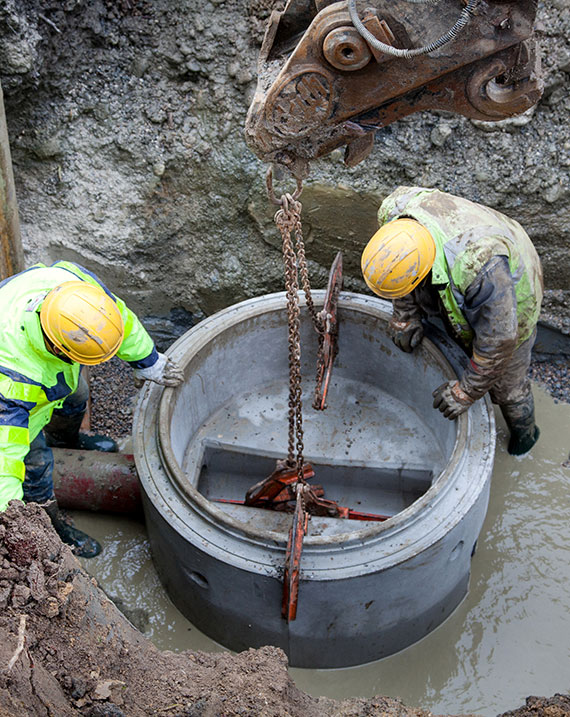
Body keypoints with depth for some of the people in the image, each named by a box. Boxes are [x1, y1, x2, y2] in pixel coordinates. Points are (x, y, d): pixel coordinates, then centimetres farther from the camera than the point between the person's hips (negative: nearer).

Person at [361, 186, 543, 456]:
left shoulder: (481, 267, -49)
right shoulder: (394, 211, -32)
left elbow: (498, 340, -34)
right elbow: (400, 267, -8)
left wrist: (465, 392, -24)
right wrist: (405, 316, -6)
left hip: (508, 301, -5)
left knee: (505, 383, 14)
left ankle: (524, 432, 46)